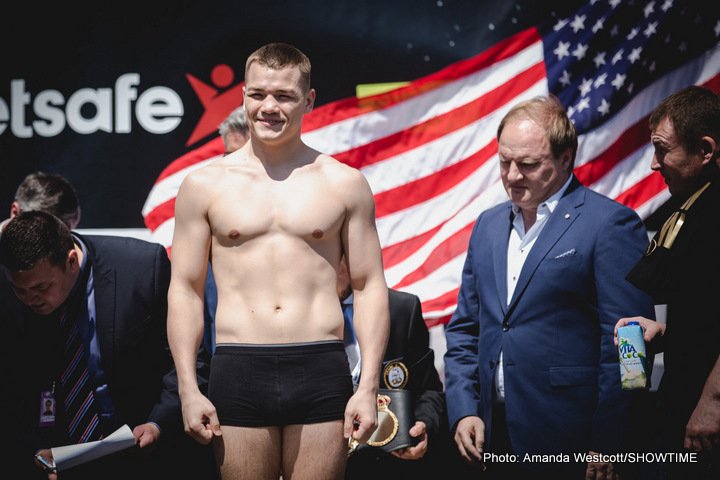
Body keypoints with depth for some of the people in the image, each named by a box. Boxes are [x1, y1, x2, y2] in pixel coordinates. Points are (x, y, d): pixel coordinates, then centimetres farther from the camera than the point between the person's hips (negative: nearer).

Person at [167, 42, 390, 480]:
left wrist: (369, 387, -1)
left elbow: (370, 287, 7)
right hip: (239, 371, 0)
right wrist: (188, 389, 0)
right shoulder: (204, 185, 6)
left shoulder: (345, 183, 6)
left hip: (321, 368, 0)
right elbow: (185, 289, 7)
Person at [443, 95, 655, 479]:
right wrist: (463, 410, 5)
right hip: (494, 438, 6)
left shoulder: (610, 224, -8)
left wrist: (606, 447, -13)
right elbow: (464, 328, 17)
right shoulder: (488, 225, 13)